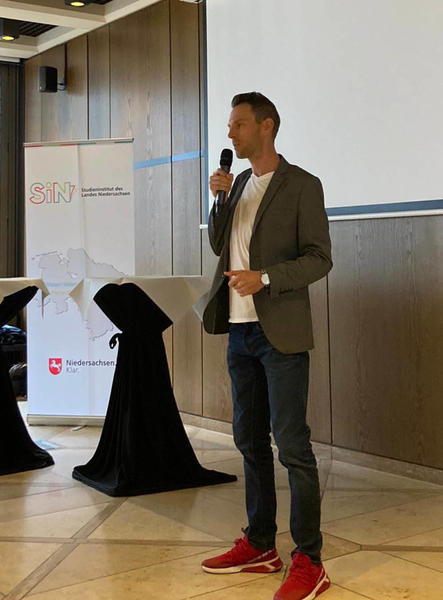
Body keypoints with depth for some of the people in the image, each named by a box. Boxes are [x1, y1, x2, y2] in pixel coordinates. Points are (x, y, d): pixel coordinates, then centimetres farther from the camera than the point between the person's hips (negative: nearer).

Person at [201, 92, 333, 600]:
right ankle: (259, 545, 25)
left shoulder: (302, 186, -6)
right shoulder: (239, 182, 15)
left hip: (279, 333, -7)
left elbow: (319, 259, -9)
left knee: (292, 444, -6)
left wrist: (265, 278, -22)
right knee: (250, 440, 13)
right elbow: (218, 247, 15)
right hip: (240, 330, 8)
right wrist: (219, 201, 1)